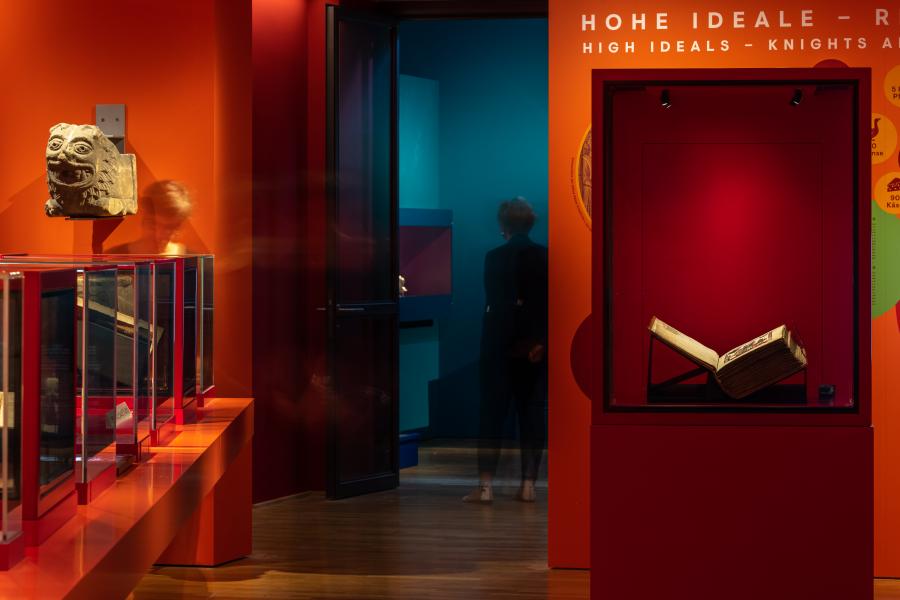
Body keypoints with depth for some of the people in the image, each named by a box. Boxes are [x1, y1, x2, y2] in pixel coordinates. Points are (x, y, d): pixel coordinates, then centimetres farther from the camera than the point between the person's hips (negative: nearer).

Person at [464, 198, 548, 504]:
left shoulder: (495, 258, -8)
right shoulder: (546, 257, 1)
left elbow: (495, 304, -12)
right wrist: (541, 341, -2)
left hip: (501, 344, -3)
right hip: (537, 345, 3)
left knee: (492, 413, 1)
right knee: (532, 414, 8)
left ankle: (485, 485, -4)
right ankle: (528, 484, 6)